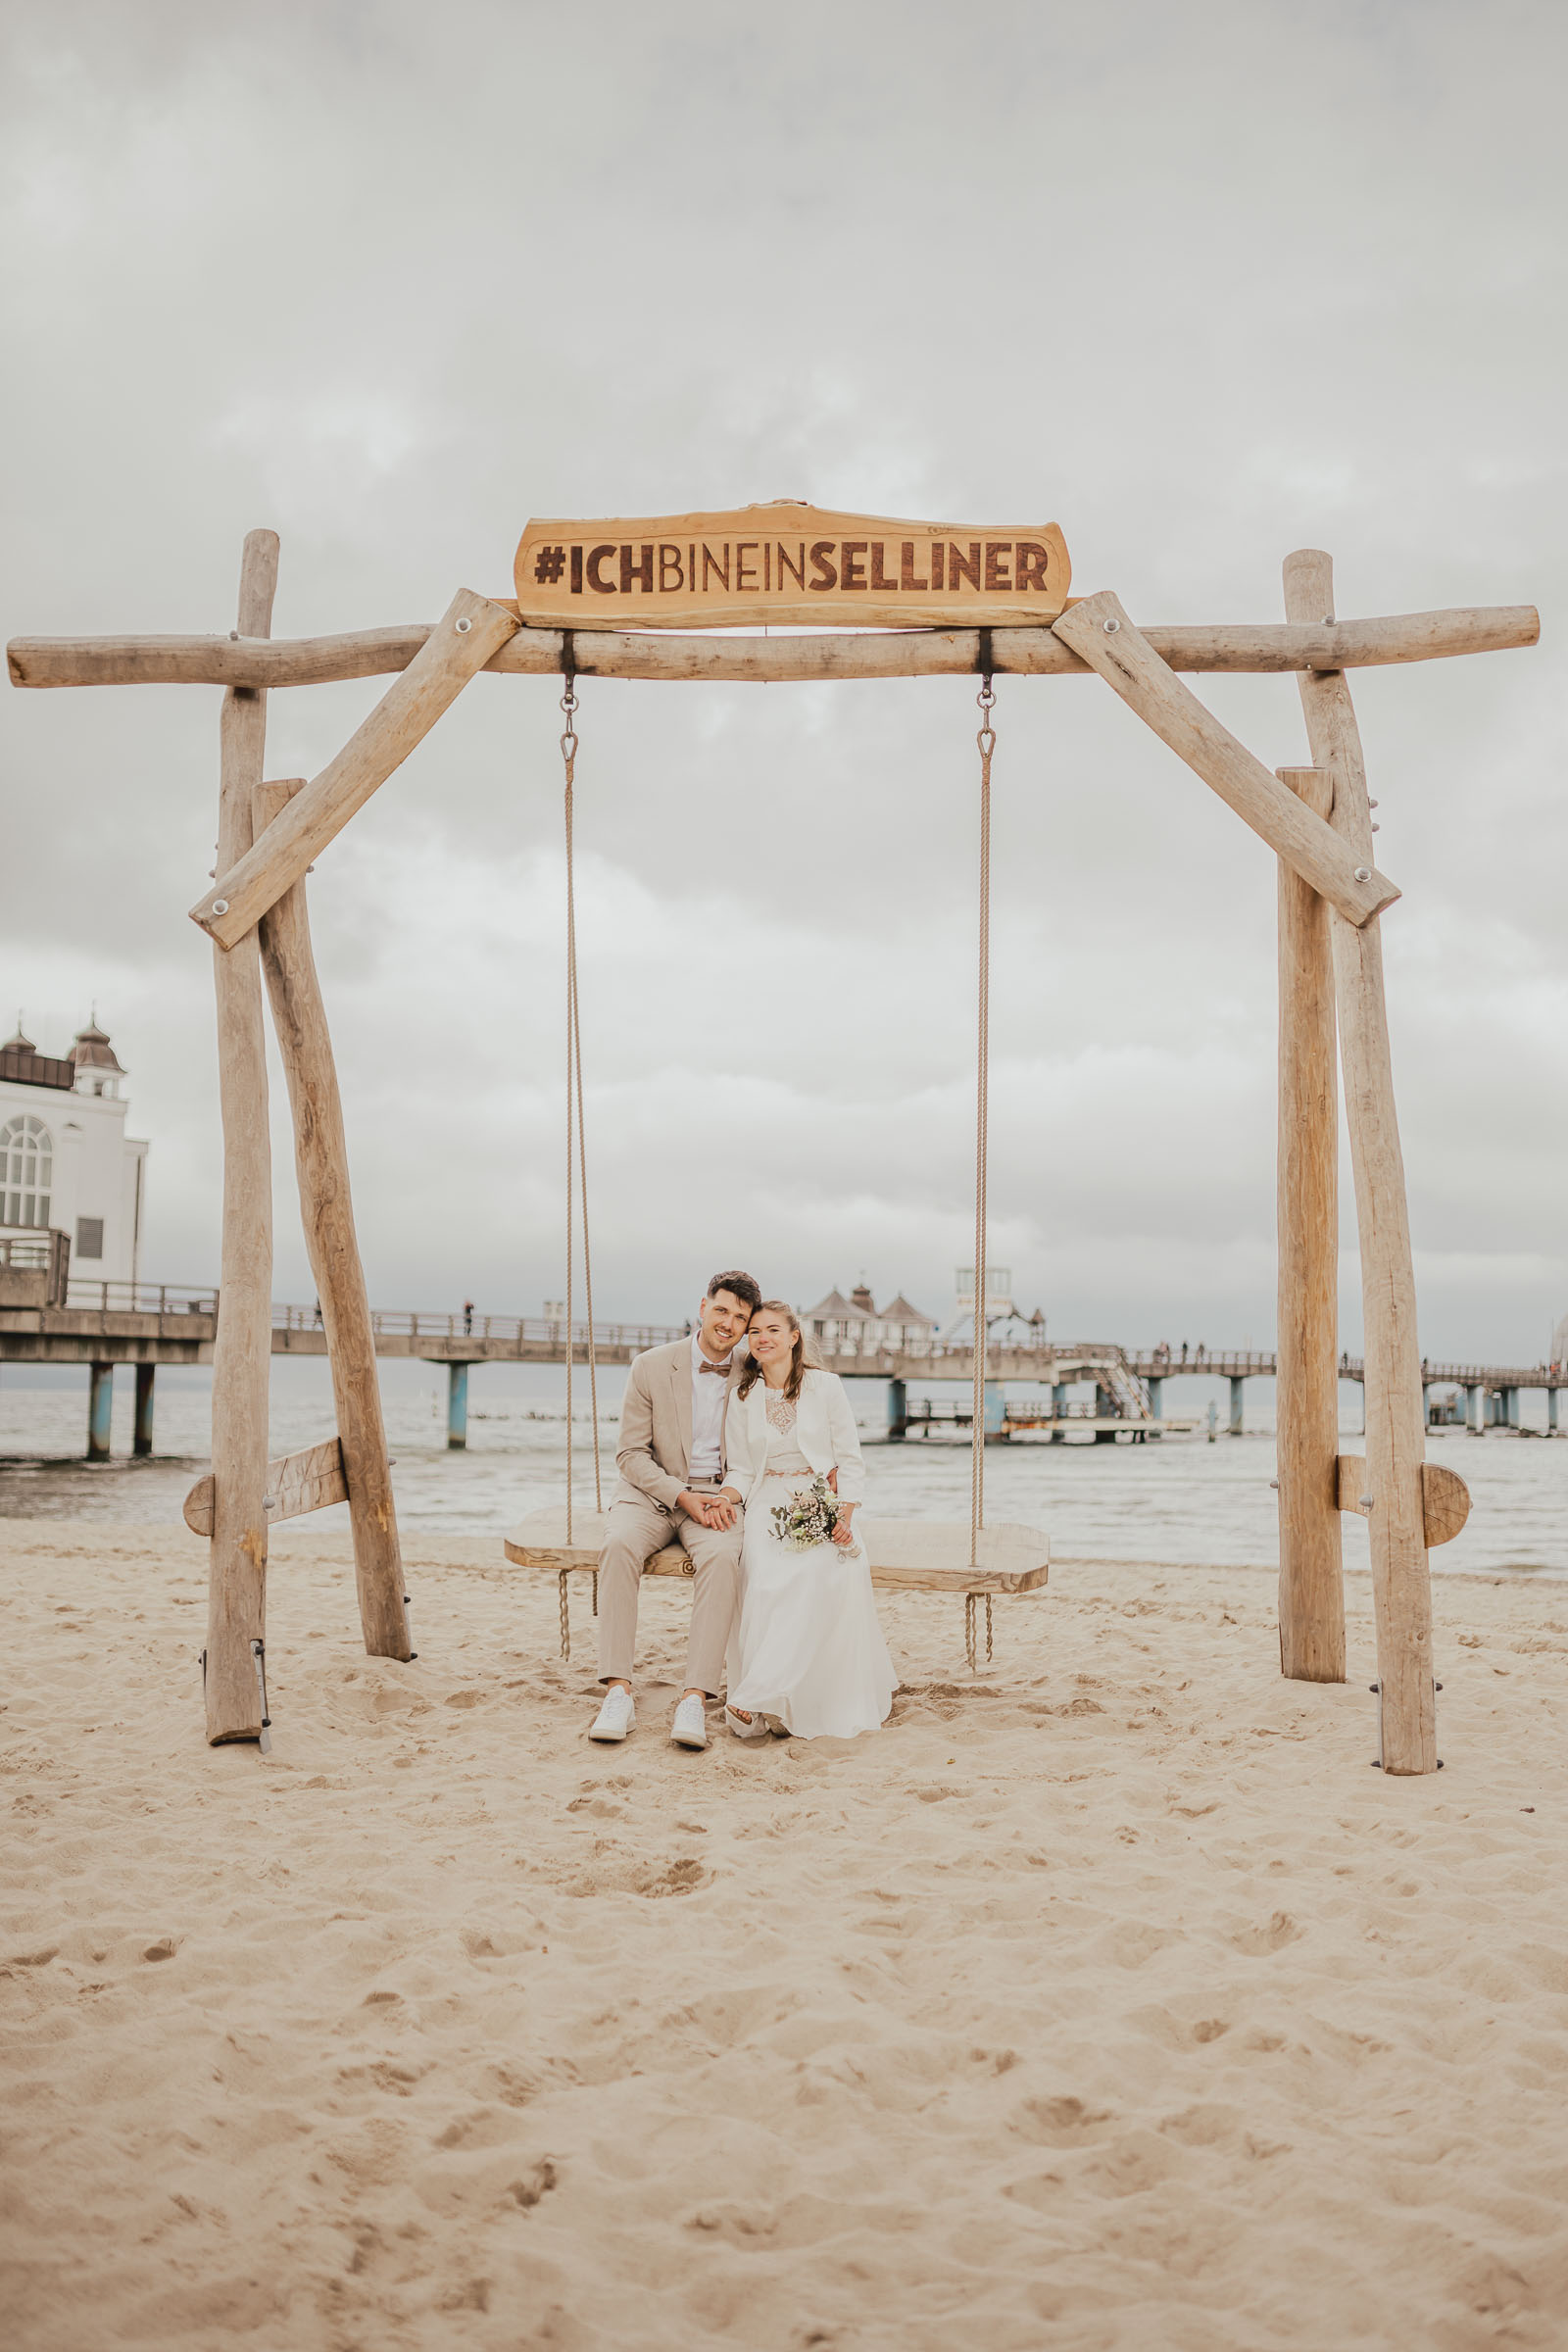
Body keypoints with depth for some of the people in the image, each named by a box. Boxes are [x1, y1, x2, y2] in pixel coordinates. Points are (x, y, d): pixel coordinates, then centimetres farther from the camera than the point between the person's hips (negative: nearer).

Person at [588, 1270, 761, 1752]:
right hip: (653, 1492, 0)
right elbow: (630, 1453, -1)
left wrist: (732, 1496, -10)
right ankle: (618, 1691, -33)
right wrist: (683, 1495, -15)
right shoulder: (651, 1367, -3)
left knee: (722, 1557, -34)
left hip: (718, 1498, 0)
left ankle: (695, 1700, -36)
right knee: (620, 1546, -33)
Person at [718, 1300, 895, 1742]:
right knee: (773, 1577, -33)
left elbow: (849, 1461, 4)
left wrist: (844, 1516, -12)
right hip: (769, 1505, 1)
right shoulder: (742, 1398, 10)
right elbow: (741, 1472, 12)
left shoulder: (825, 1387, 5)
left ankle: (753, 1698, -31)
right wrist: (725, 1499, -11)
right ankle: (779, 1701, -26)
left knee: (837, 1569, -33)